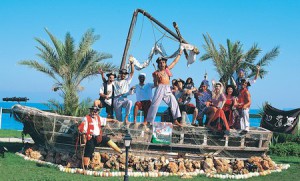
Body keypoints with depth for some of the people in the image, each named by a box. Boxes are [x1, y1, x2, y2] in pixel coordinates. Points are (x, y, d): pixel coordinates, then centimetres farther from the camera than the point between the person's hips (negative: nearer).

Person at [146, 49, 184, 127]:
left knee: (174, 103, 1)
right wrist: (156, 78, -14)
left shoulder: (167, 69, 14)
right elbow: (155, 85, 2)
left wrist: (179, 54, 27)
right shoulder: (156, 73, 1)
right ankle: (149, 121, -11)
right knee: (155, 104, -11)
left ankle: (175, 120, 8)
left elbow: (175, 62, 24)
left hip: (168, 89, 5)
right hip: (160, 89, -5)